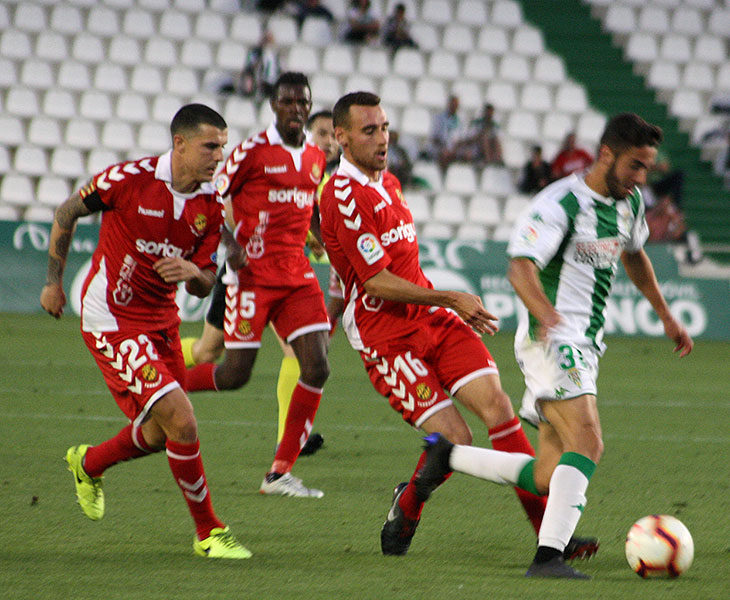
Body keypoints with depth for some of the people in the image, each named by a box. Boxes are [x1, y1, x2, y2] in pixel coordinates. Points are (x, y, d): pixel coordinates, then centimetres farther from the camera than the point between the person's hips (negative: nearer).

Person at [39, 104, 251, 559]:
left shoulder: (211, 206, -3)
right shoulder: (130, 179, -18)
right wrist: (54, 281, 2)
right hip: (111, 320, -7)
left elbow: (205, 287, 3)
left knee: (161, 433, 16)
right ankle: (208, 532, -3)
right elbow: (67, 213, -2)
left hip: (162, 321, 7)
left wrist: (193, 272, -21)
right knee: (182, 420, -16)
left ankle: (88, 463, 47)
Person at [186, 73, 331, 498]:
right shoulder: (253, 151, -8)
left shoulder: (316, 158, 11)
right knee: (236, 375, -9)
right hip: (253, 275, -6)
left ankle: (281, 473, -1)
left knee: (317, 368, -9)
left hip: (298, 277, 6)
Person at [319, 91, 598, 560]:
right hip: (385, 336, -8)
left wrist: (456, 308, 20)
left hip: (432, 320, 8)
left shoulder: (388, 183, 16)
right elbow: (376, 282, -18)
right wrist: (449, 299, -13)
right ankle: (405, 508, 16)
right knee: (453, 438, -15)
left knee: (496, 404, -10)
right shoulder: (344, 196, -14)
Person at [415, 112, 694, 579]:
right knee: (588, 445, -27)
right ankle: (549, 555, -32)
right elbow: (521, 267, -27)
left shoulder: (629, 202, 12)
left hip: (584, 347, 9)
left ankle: (447, 456, 23)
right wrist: (546, 314, -46)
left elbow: (634, 255, 33)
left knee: (550, 478, 8)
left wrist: (667, 317, 32)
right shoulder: (561, 203, -15)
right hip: (551, 342, -9)